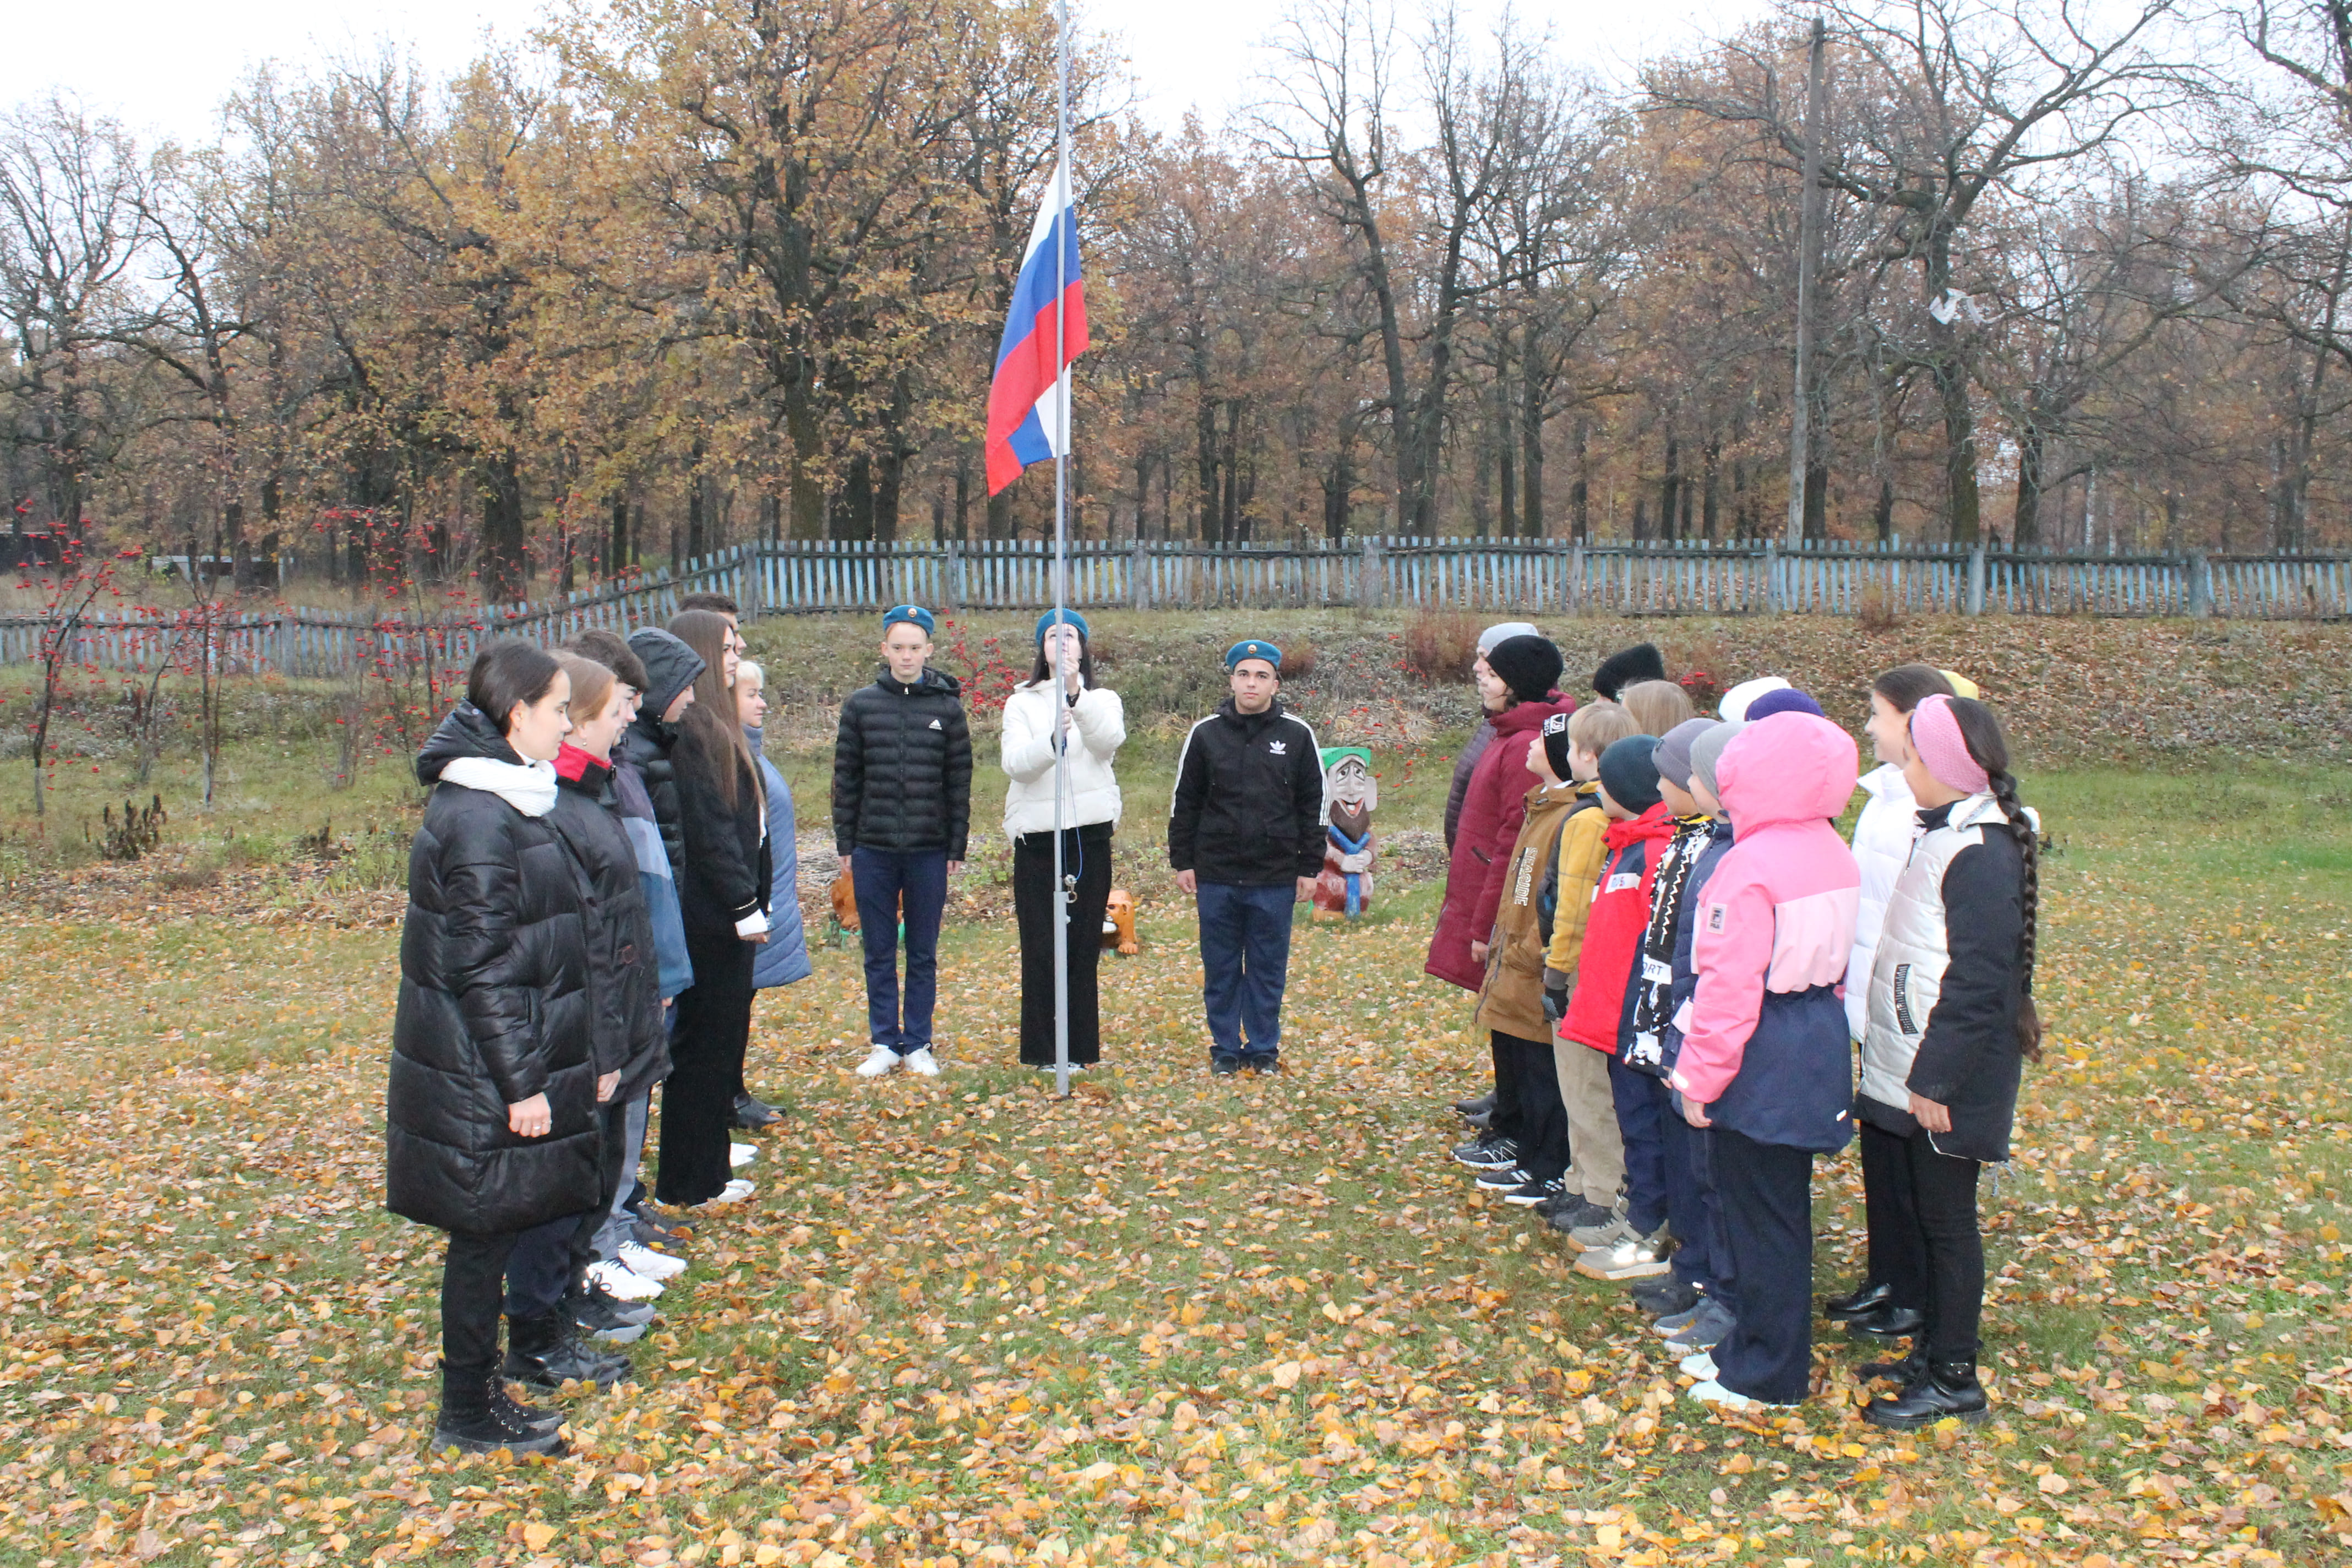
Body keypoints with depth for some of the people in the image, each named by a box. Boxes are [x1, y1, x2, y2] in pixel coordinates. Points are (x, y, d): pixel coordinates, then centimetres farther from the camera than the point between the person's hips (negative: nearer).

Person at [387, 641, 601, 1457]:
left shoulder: (500, 802, 10)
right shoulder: (478, 821, -22)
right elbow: (484, 968, -22)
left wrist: (546, 1068, 21)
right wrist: (524, 1082, -19)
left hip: (487, 1068, 10)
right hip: (485, 1079, -10)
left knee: (490, 1233, 17)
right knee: (485, 1235, 4)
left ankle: (476, 1394, 30)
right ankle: (468, 1414, 19)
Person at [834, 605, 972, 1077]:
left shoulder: (947, 707, 1)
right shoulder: (861, 705, 3)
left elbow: (960, 782, 3)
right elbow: (846, 778, 5)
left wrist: (956, 847, 0)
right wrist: (845, 843, 2)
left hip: (929, 851, 0)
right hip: (873, 850, 1)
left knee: (923, 954, 8)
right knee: (879, 954, 8)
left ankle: (918, 1044, 18)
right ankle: (884, 1043, 18)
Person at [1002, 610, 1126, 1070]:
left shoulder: (1103, 701, 10)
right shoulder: (1022, 703, 8)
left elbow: (1111, 739, -14)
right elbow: (1014, 763, -9)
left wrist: (1077, 696, -30)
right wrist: (1051, 742, -29)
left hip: (1090, 832, 1)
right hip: (1036, 835, 0)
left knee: (1084, 945, 5)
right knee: (1040, 947, -1)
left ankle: (1082, 1047, 13)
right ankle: (1041, 1050, 7)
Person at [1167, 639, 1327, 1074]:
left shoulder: (1297, 735, 0)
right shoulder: (1205, 733, 2)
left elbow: (1313, 806, 4)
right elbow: (1184, 803, 6)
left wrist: (1309, 868, 1)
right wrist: (1183, 862, 2)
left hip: (1275, 878, 0)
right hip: (1216, 875, 1)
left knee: (1269, 968, 8)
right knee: (1220, 968, 9)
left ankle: (1264, 1048, 21)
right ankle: (1225, 1048, 21)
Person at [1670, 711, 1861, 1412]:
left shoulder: (1750, 866, -21)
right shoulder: (1833, 853, 5)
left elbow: (1728, 985, -22)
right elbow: (1839, 962, 13)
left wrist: (1699, 1075, -15)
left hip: (1762, 1059, -9)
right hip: (1818, 1044, 9)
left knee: (1758, 1212, 3)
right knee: (1783, 1207, 19)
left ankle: (1766, 1374, 14)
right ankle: (1754, 1346, 33)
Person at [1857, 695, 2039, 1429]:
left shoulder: (1981, 854, -20)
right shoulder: (1945, 834, 9)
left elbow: (1977, 981, -23)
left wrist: (1934, 1079, -21)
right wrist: (1917, 1070, 16)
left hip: (1949, 1078, -9)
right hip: (1915, 1069, 9)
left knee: (1946, 1217, 2)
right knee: (1922, 1212, 17)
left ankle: (1953, 1379, 15)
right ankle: (1932, 1348, 31)